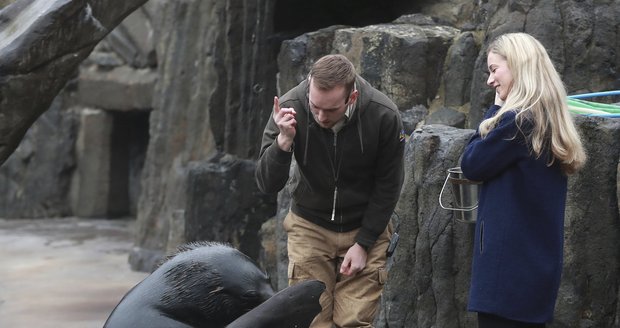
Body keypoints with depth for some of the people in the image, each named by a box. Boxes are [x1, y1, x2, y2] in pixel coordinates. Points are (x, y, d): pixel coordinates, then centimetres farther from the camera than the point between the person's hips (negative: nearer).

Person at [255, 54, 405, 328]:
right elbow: (268, 185, -18)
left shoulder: (384, 116, -21)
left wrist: (363, 244, -9)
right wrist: (284, 140, -35)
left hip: (365, 227, -1)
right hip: (309, 226, 1)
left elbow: (388, 187, -7)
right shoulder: (290, 107, -21)